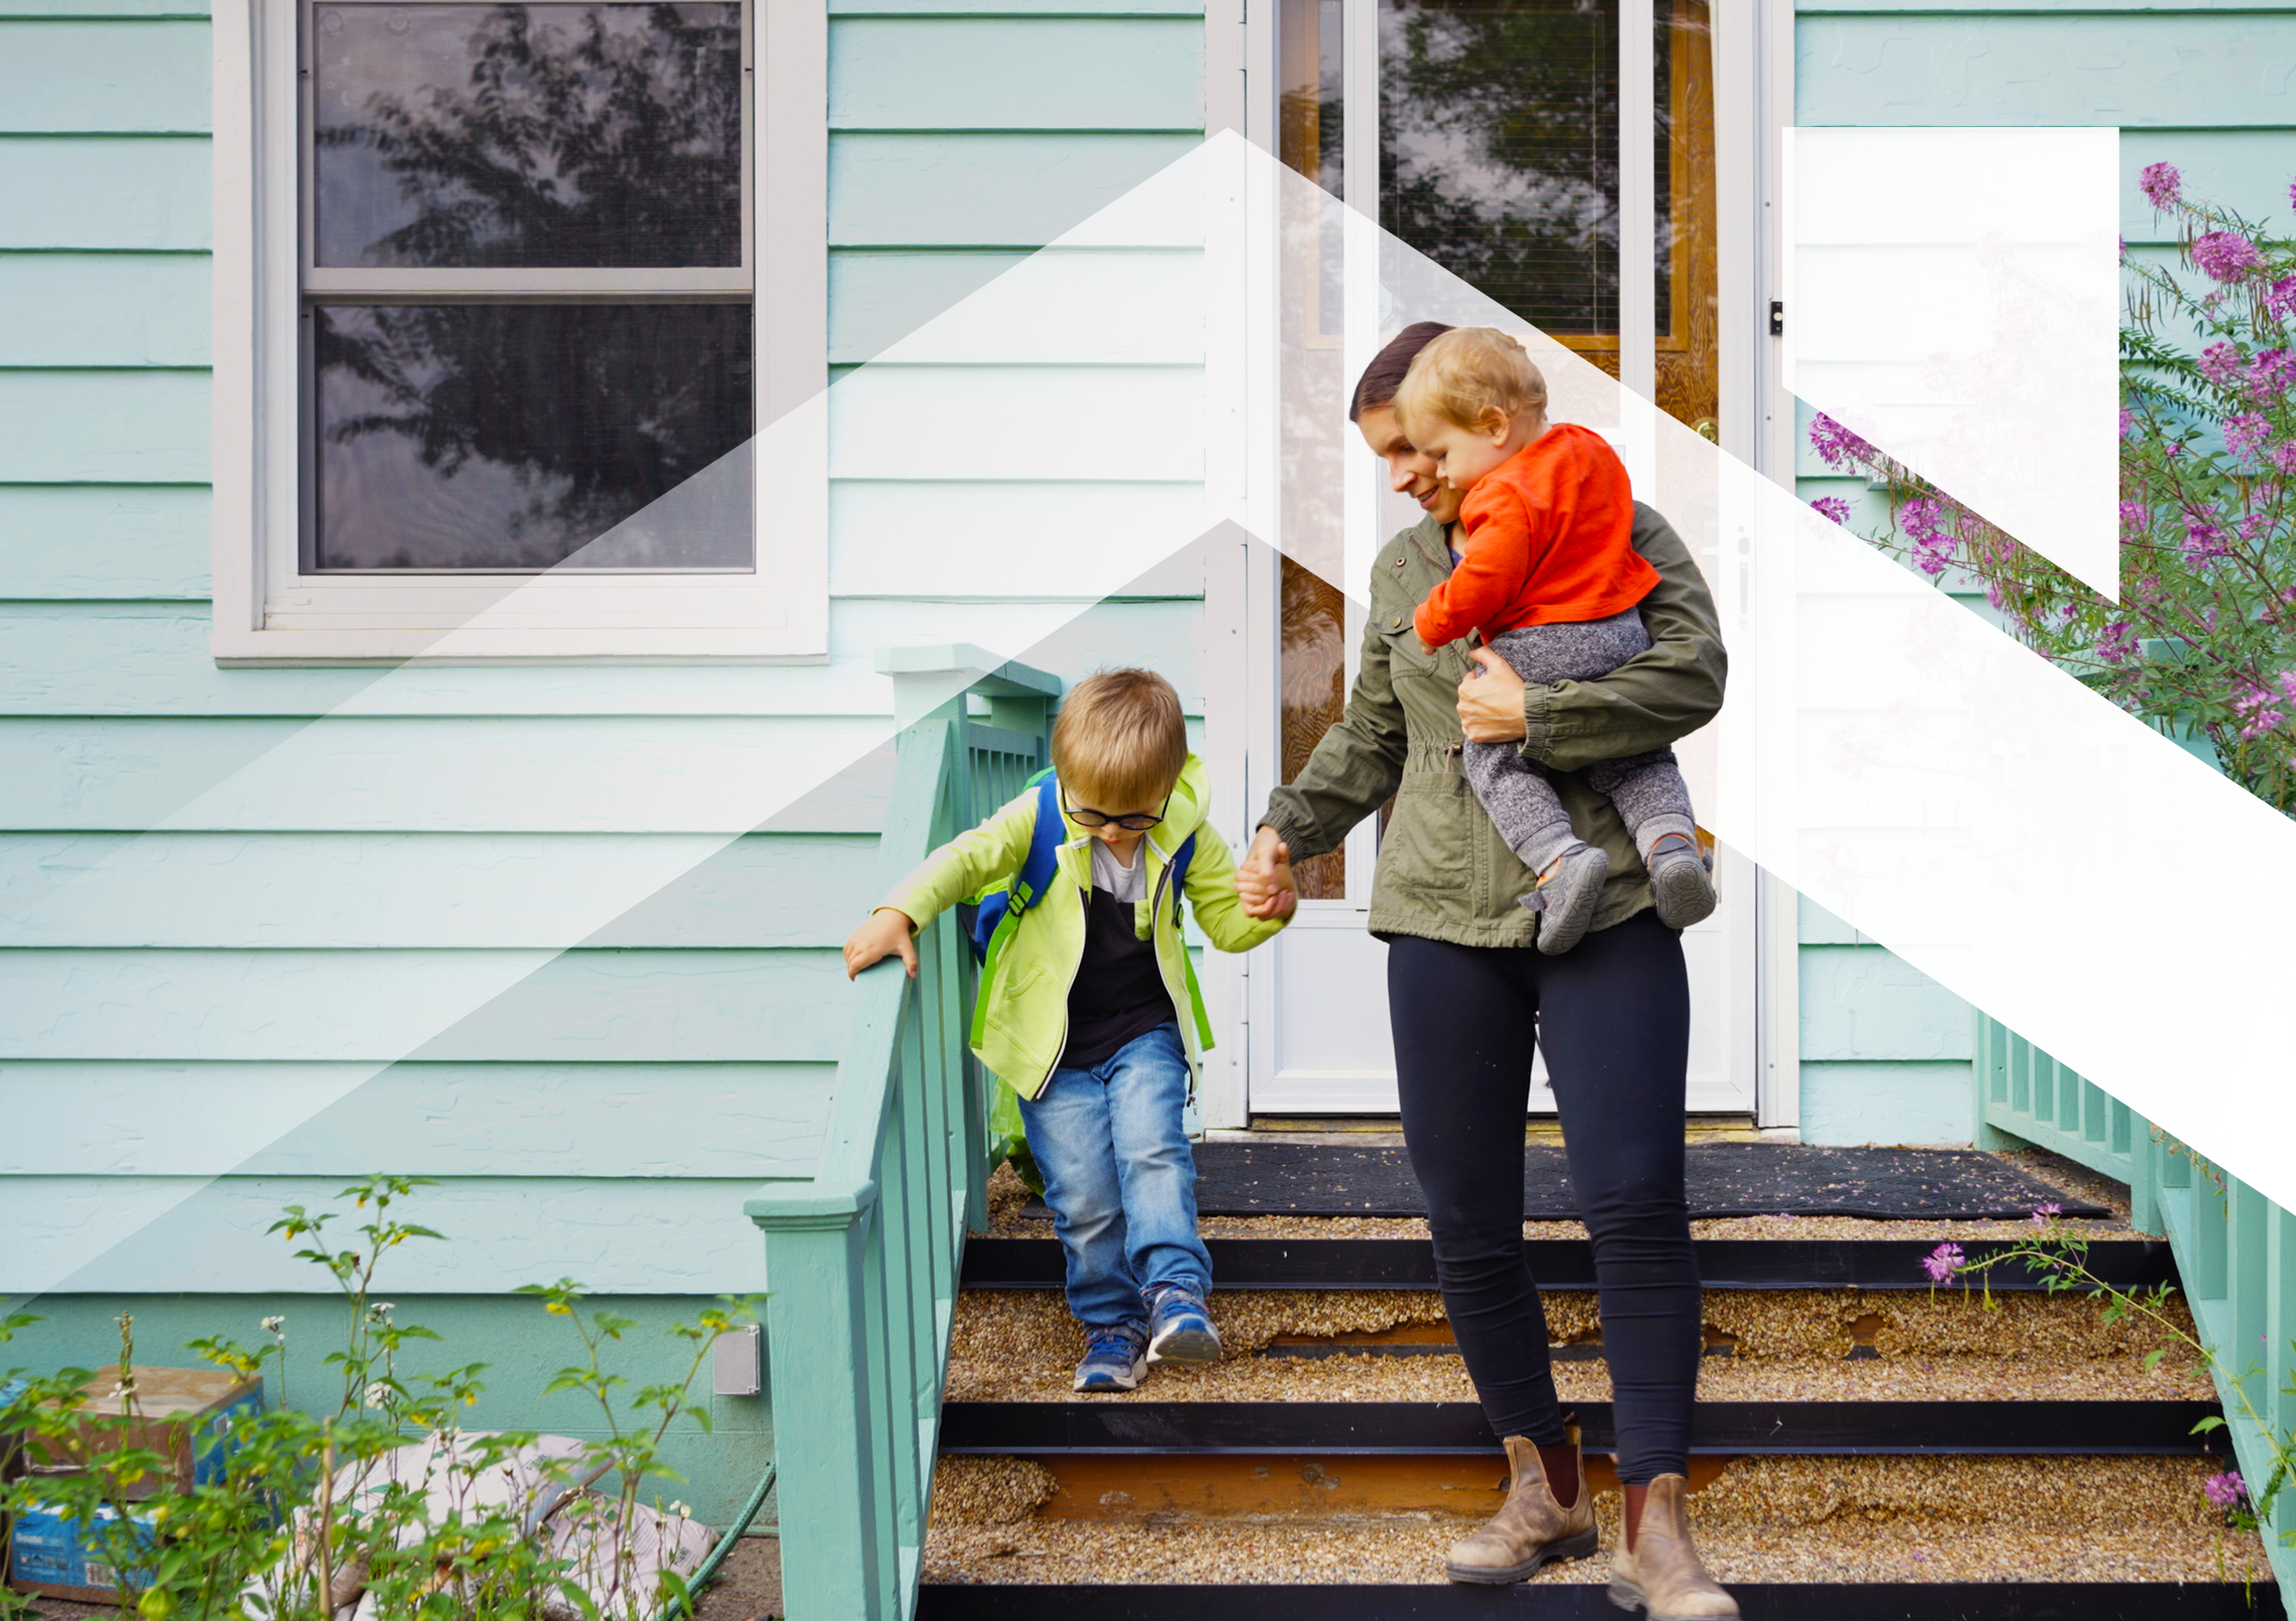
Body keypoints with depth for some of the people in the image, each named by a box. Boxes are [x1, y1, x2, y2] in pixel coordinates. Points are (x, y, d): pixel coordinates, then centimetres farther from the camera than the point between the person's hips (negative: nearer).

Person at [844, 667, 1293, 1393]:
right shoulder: (1039, 818, -12)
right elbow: (968, 858, -18)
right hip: (1054, 1046, -1)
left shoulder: (1186, 835, -6)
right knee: (1082, 1194, -3)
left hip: (1145, 1033, 1)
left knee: (1152, 1148, -23)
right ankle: (1111, 1325, 11)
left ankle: (1175, 1289, -18)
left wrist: (1267, 910, -19)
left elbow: (1227, 920, 4)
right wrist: (899, 913, -34)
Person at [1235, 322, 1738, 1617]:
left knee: (1638, 1200, -14)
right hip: (1446, 922, 4)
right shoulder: (1404, 570, 16)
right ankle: (1544, 1487, 17)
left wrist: (1533, 715, -15)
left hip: (1605, 914, -4)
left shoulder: (1617, 530, 3)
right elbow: (1370, 738, 27)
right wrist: (1287, 831, 13)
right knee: (1469, 1220, 2)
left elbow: (1695, 675, -11)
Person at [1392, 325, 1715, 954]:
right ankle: (1671, 841, -7)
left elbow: (1481, 585, -20)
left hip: (1538, 653, -8)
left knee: (1494, 760, 6)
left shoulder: (1509, 498, -18)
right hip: (1621, 639, 8)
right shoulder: (1592, 450, 9)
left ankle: (1562, 857, -16)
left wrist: (1429, 624, -2)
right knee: (1638, 759, 21)